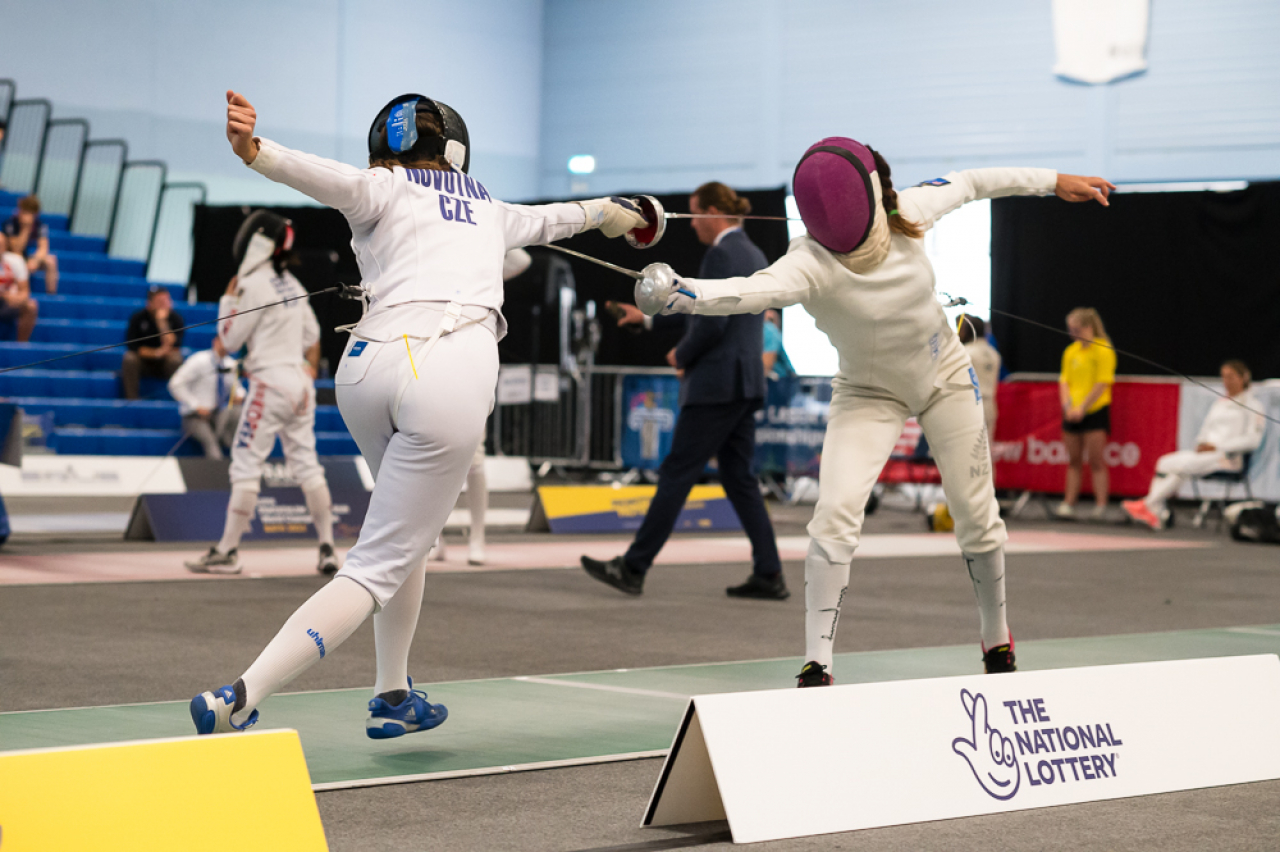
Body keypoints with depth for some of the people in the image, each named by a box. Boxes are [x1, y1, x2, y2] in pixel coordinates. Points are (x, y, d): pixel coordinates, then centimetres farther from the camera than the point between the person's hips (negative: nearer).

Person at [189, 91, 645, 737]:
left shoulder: (381, 189, 19)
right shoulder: (488, 209, 28)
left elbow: (334, 179, -6)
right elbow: (545, 219, 51)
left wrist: (253, 151, -25)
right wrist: (604, 211, 72)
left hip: (371, 361, 2)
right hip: (456, 371, -2)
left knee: (408, 523, 31)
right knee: (376, 571, -3)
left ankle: (393, 698, 31)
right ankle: (237, 702, -21)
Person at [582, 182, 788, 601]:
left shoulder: (721, 254, -13)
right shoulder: (753, 255, 17)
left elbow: (712, 325, -21)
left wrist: (681, 355, -3)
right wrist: (648, 315, 31)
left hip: (717, 383, -9)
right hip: (747, 382, 9)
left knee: (676, 473, -5)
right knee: (739, 478, 10)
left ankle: (633, 568, 0)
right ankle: (768, 575, 6)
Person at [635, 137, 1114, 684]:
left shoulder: (906, 213, -25)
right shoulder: (810, 263, -35)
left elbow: (965, 184, -4)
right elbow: (754, 290, -56)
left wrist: (1053, 181, 3)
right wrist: (678, 292, -75)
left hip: (943, 377, 3)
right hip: (867, 393, -2)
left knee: (976, 515, 10)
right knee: (835, 515, -23)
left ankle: (996, 639, 35)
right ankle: (816, 664, -13)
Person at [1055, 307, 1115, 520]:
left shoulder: (1103, 350, -8)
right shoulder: (1071, 351, 11)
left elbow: (1102, 383, -13)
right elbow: (1064, 380, 12)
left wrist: (1082, 407, -15)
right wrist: (1067, 405, -4)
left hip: (1095, 410, -6)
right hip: (1072, 413, 6)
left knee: (1096, 462, -5)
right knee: (1074, 461, 8)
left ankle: (1100, 506, -3)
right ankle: (1068, 504, 11)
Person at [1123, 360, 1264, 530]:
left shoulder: (1251, 405, 1)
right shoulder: (1219, 403, 24)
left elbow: (1252, 440, -9)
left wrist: (1217, 447, -15)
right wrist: (1202, 443, 0)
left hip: (1228, 457, -7)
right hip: (1206, 451, 7)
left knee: (1183, 465, -30)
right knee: (1164, 462, -18)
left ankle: (1147, 504, -27)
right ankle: (1157, 514, -30)